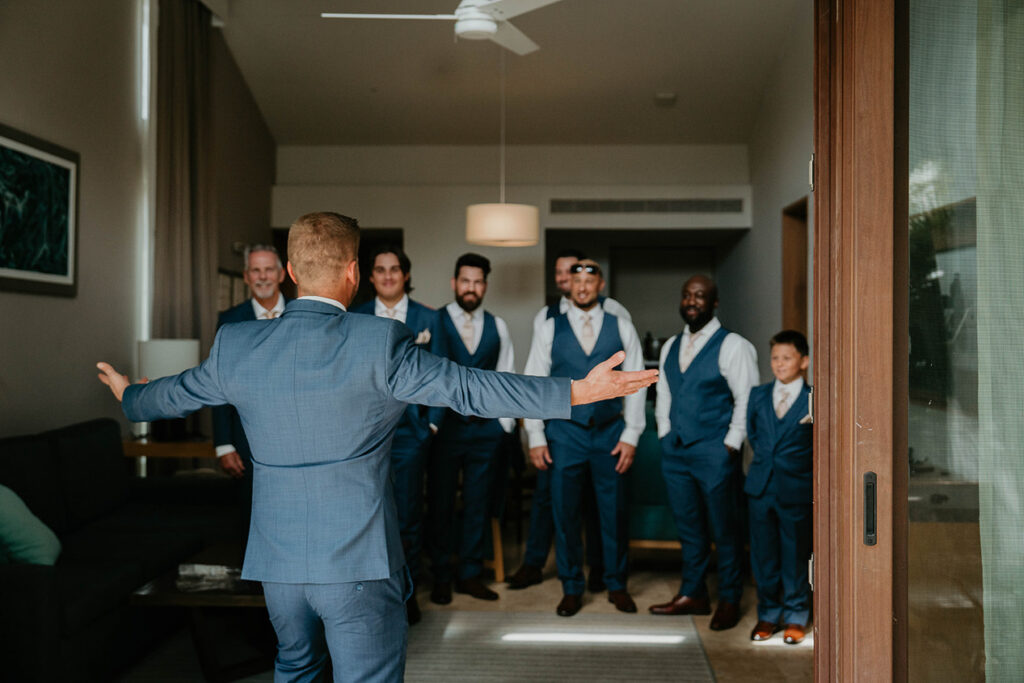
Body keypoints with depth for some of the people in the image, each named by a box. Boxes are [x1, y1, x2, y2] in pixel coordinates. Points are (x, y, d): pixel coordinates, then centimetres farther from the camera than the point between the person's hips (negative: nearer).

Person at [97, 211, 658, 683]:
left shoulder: (234, 345, -1)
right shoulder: (378, 342, -15)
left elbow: (177, 393, 16)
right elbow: (468, 388, -15)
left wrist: (126, 396, 40)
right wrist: (580, 391, -9)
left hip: (276, 559, 5)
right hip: (356, 559, -5)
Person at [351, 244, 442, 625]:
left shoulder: (427, 319, 4)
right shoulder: (354, 319, 6)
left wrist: (433, 422, -1)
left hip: (410, 430, -1)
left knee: (409, 516, 4)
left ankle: (407, 594, 19)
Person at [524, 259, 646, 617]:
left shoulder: (622, 328, 3)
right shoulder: (550, 329, 2)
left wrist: (631, 436, -3)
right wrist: (536, 437, -2)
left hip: (610, 433, 0)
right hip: (564, 433, 0)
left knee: (614, 513, 8)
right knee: (565, 513, 6)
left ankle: (616, 585, 27)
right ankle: (572, 588, 23)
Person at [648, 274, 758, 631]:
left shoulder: (732, 346, -6)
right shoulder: (670, 346, 13)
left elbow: (747, 399, -9)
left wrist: (731, 445, -12)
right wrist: (665, 435, 10)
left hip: (714, 452, -6)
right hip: (675, 451, 6)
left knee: (724, 530, 3)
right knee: (688, 527, 14)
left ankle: (729, 601, 18)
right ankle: (692, 595, 27)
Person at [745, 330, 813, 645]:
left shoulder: (814, 400, -5)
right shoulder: (758, 395, 7)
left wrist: (799, 466, 3)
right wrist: (765, 461, 11)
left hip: (796, 490, -3)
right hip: (761, 488, 3)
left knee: (795, 555, 7)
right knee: (763, 554, 10)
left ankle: (795, 617, 23)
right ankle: (768, 614, 25)